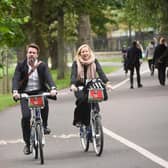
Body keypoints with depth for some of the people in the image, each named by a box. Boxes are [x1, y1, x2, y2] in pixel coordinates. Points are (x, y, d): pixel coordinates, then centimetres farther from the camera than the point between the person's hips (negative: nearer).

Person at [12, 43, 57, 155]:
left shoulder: (42, 66, 0)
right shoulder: (21, 65, -1)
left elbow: (48, 78, -14)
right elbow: (16, 79, -12)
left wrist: (53, 89, -35)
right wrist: (15, 91, -32)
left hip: (39, 92, 0)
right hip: (25, 94, 0)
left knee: (44, 101, -35)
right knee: (26, 116, -18)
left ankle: (44, 126, -12)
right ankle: (27, 143, -1)